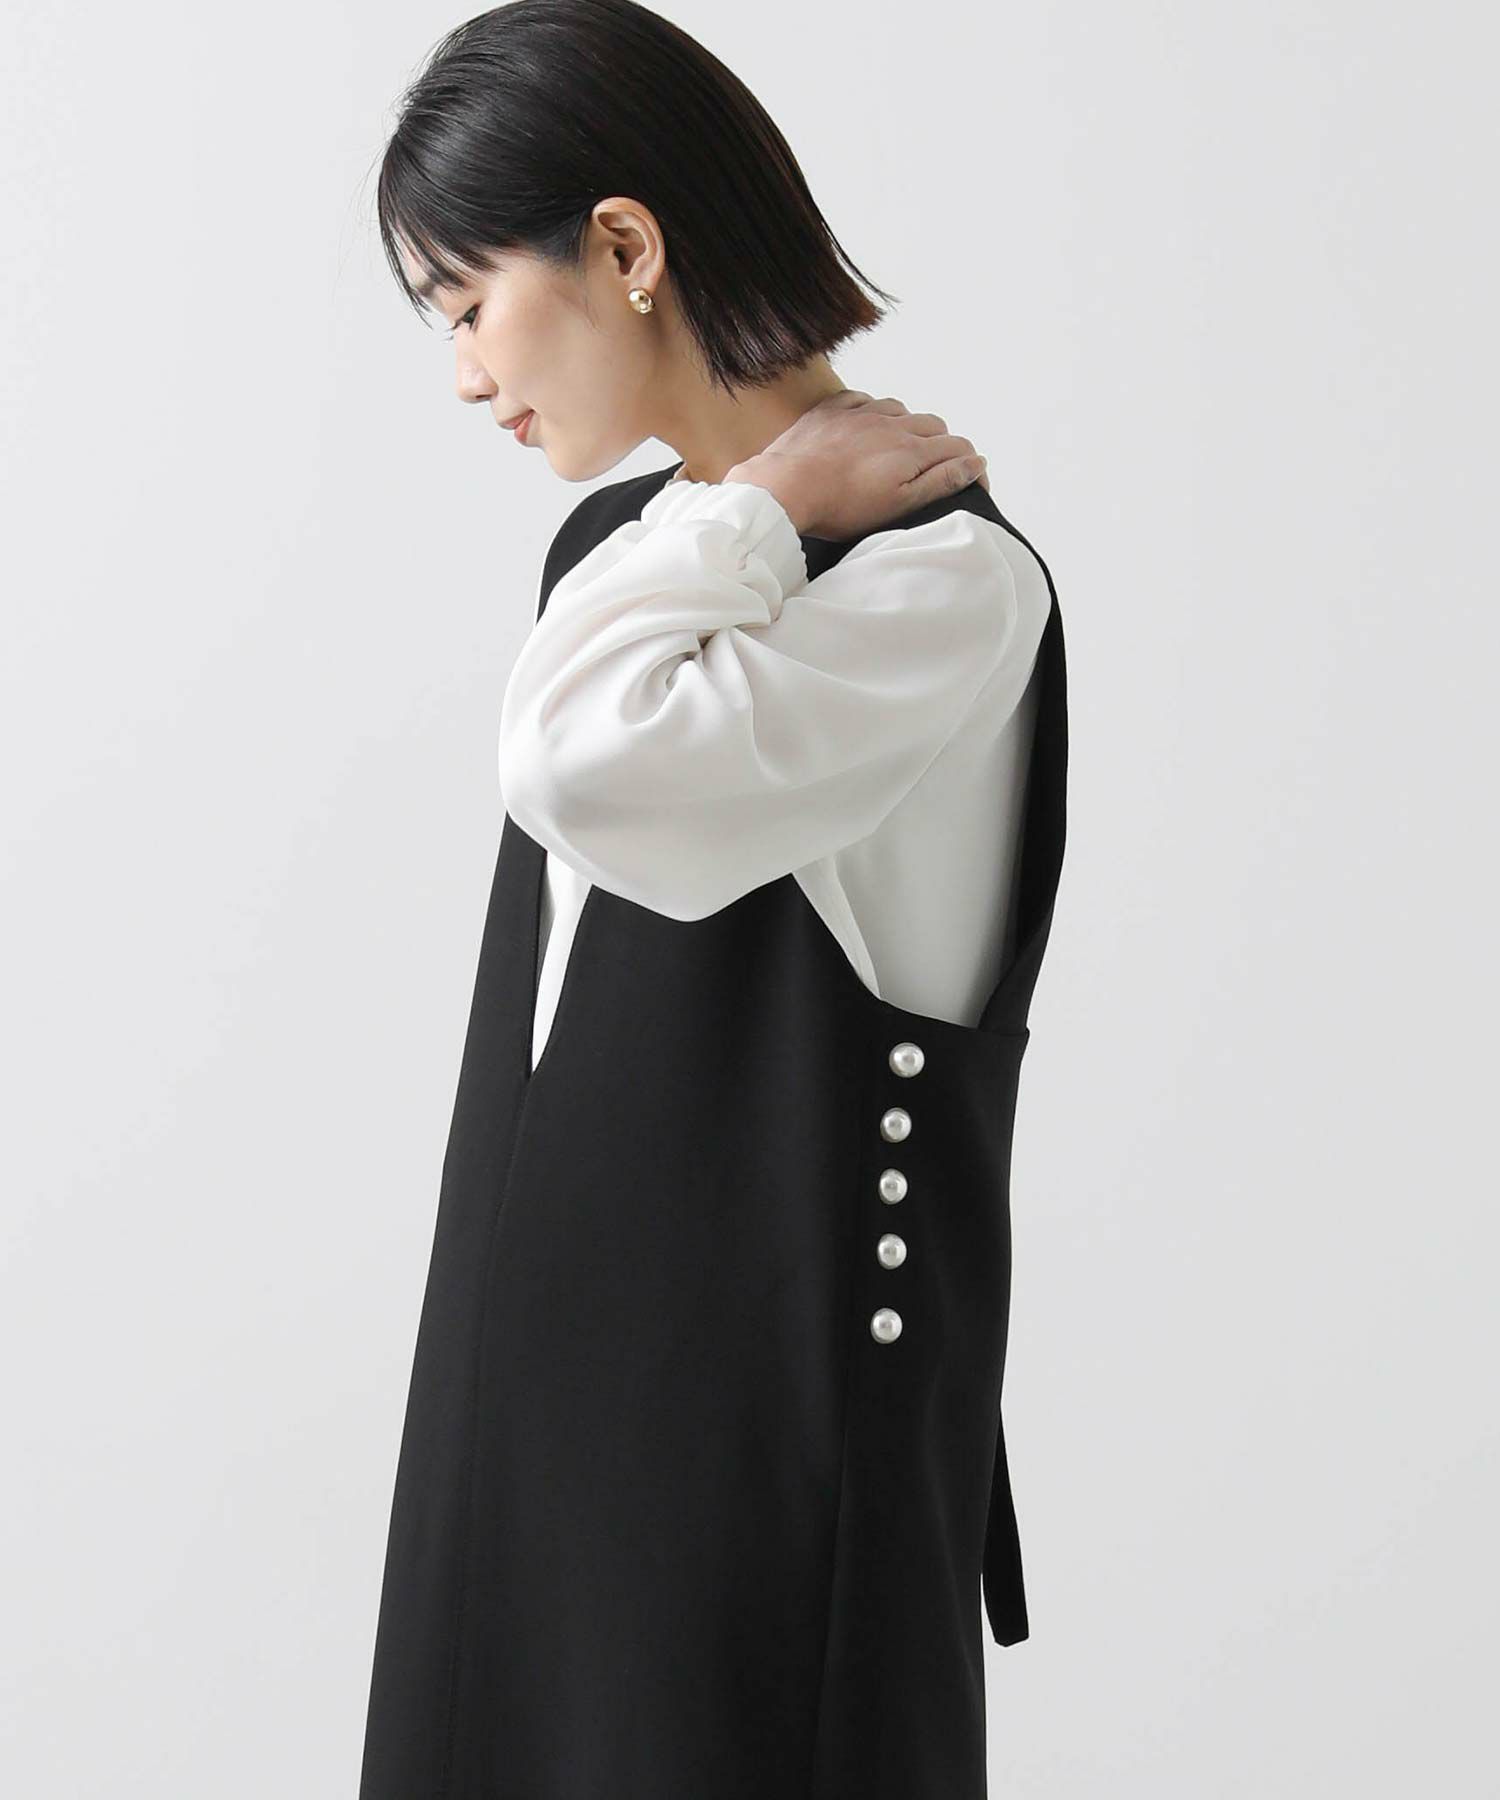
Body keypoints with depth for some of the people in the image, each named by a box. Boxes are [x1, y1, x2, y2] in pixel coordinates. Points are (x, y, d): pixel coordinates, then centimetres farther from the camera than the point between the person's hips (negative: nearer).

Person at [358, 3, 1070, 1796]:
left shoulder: (941, 580, -14)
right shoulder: (619, 556, 11)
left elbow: (584, 767, -31)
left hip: (768, 1392, -7)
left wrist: (758, 506, -16)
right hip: (541, 1366, 8)